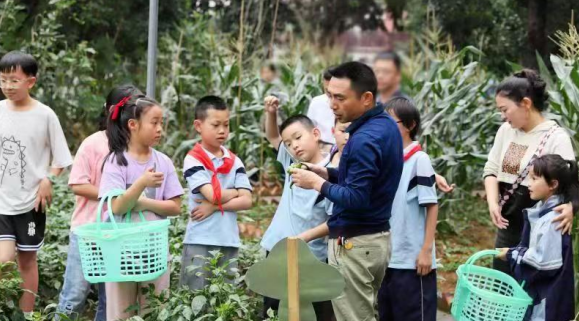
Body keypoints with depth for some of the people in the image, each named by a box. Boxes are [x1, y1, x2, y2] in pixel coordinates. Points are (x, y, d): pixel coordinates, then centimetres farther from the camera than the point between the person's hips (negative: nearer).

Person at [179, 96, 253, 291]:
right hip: (200, 241, -5)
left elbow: (246, 201, 1)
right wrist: (234, 192, 2)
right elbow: (213, 195, -16)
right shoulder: (193, 160, -5)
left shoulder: (235, 162, 9)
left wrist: (214, 206, -10)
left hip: (229, 241, 5)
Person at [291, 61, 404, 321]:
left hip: (354, 245, -10)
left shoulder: (365, 139, -23)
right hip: (377, 238, 10)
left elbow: (356, 199, -26)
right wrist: (328, 173, 7)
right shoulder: (387, 125, 7)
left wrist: (317, 183, -14)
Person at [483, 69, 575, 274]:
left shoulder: (556, 137, -14)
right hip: (508, 223, 6)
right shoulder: (506, 130, 4)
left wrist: (570, 207, -40)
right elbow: (491, 169, 9)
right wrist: (492, 202, -9)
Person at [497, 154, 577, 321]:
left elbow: (544, 261, -24)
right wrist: (514, 252, 2)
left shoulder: (553, 219, -24)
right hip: (534, 290, 9)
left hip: (547, 297, -9)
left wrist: (513, 254, -15)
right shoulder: (542, 210, 5)